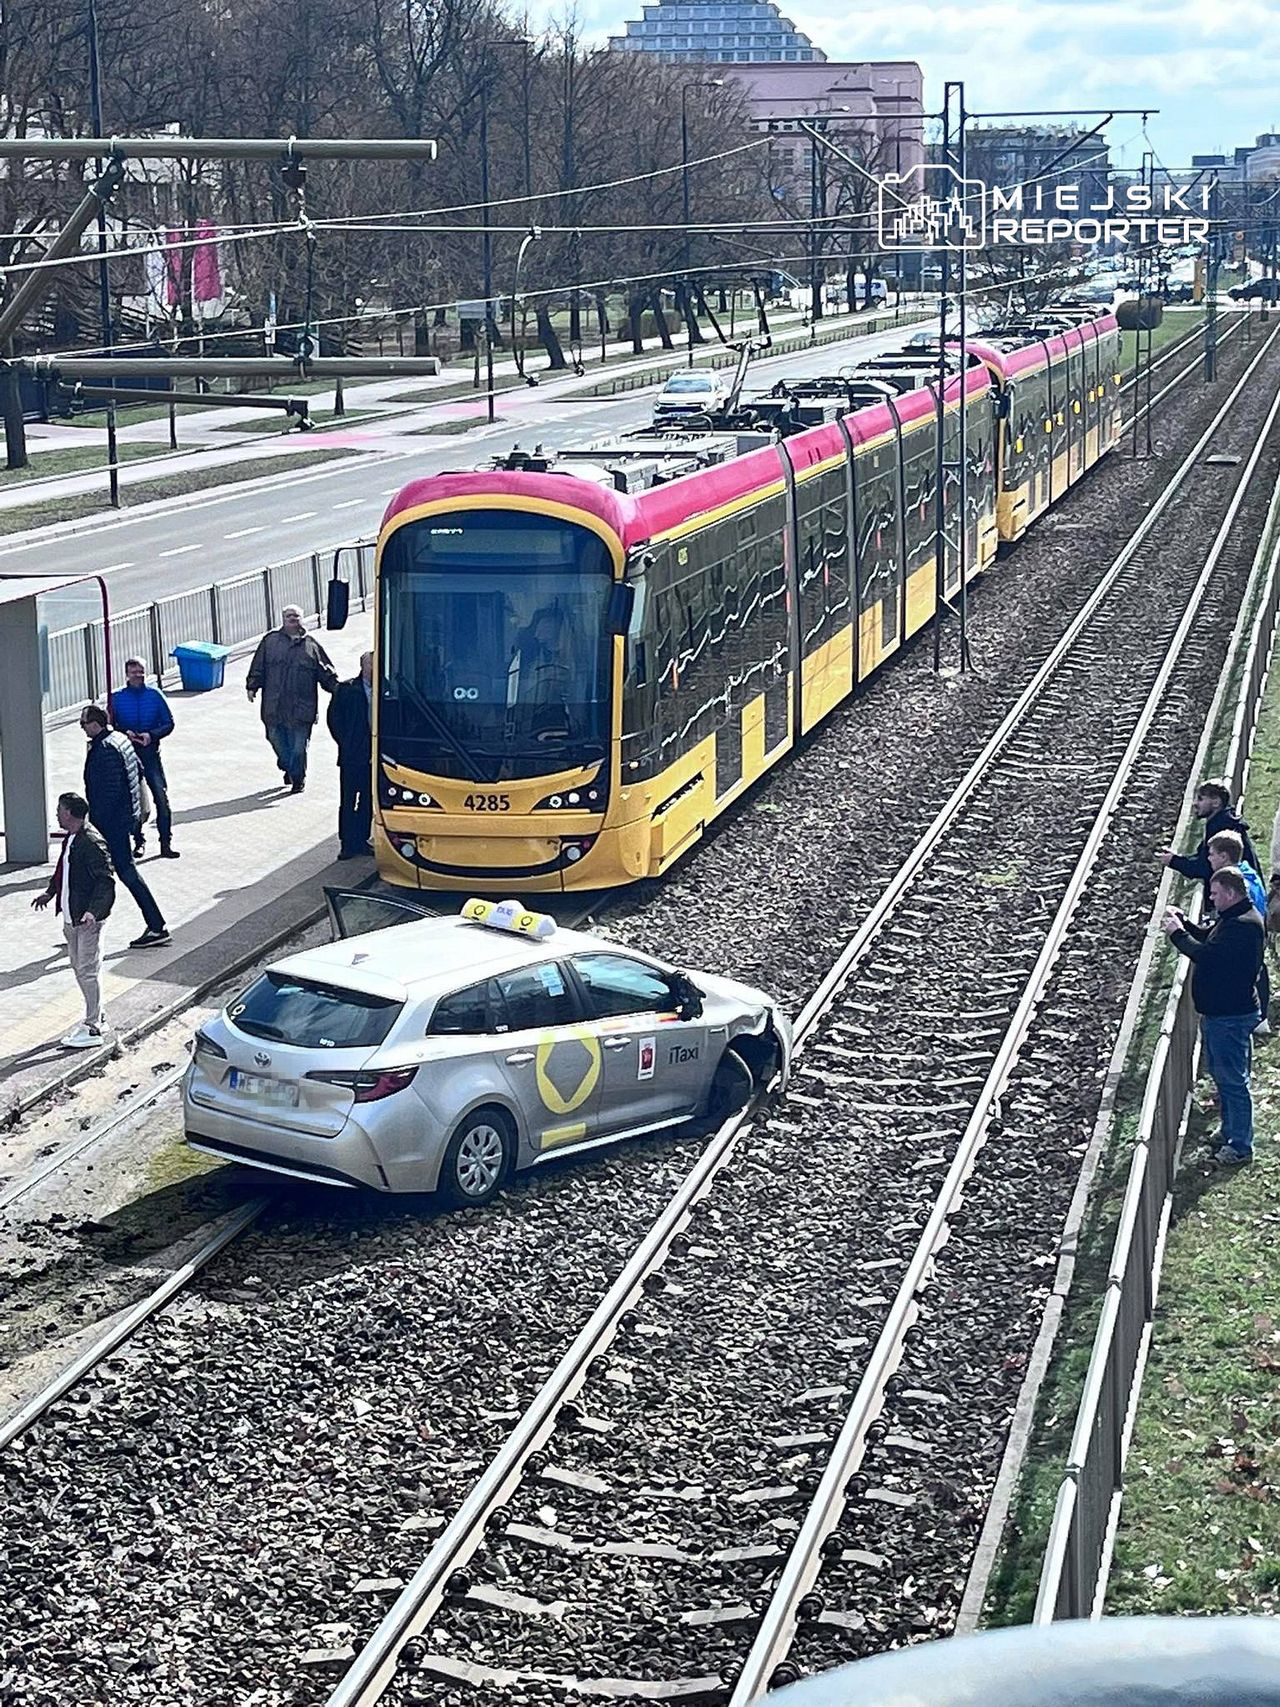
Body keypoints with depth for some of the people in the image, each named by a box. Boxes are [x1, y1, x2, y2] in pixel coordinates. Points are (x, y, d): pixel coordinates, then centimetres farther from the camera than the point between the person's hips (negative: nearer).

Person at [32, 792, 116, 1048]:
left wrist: (94, 911, -31)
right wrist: (50, 893, 23)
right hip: (71, 918, 9)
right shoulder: (69, 839, 10)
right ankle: (96, 1018, 28)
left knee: (88, 971, -5)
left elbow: (105, 880, -22)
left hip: (88, 920, -9)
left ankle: (93, 1029, 2)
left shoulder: (92, 842, -19)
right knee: (79, 969, 16)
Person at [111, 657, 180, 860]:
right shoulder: (117, 698, 1)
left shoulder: (154, 695, 1)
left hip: (151, 753, -1)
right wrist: (124, 733, -15)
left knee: (161, 797, -7)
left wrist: (151, 735, -14)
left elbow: (169, 724, 2)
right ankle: (138, 842, 18)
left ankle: (166, 843, -3)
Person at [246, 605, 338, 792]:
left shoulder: (311, 644, 8)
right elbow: (258, 667, 9)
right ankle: (288, 768, 35)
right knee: (277, 741, 10)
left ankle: (298, 778, 13)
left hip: (301, 707, -1)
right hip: (274, 705, 2)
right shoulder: (270, 641, 8)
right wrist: (252, 686, -1)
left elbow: (325, 672, 10)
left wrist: (336, 687, -2)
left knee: (298, 746, -2)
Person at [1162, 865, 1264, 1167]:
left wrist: (1177, 933, -18)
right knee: (1220, 1074, 21)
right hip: (1216, 1011, 11)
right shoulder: (1230, 918, 9)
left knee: (1233, 1080, -1)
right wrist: (1182, 922, 6)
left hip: (1232, 1016, -11)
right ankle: (1230, 1134, 35)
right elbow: (1206, 937, 22)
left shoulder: (1244, 926, -25)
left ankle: (1241, 1146, 9)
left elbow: (1206, 954, -30)